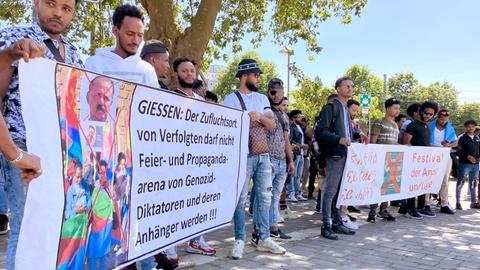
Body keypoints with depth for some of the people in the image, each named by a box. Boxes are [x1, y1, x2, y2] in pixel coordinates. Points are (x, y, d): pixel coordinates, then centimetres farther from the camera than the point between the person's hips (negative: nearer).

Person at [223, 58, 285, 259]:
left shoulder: (262, 99, 15)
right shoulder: (231, 99, -2)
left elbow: (272, 125, 7)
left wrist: (259, 116, -9)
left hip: (263, 155, 6)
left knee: (265, 197, 8)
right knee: (241, 198, -1)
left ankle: (263, 238, 18)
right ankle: (240, 240, 8)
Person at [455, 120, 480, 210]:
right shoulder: (462, 138, -3)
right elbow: (458, 151, -9)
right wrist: (467, 156, -20)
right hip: (464, 164, -6)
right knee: (460, 183, -3)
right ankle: (458, 202, 3)